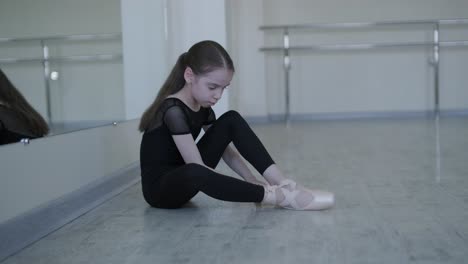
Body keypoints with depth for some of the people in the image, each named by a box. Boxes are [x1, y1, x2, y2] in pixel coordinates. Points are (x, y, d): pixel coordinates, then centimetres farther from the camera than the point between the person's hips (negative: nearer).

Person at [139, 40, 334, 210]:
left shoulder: (202, 107, 1)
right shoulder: (173, 110, -26)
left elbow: (224, 148, 6)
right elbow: (197, 168, -29)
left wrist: (252, 182, -7)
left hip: (184, 178, 8)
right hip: (159, 187, -8)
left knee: (232, 120, -7)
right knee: (195, 173, -45)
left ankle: (283, 184, -15)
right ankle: (278, 196, -33)